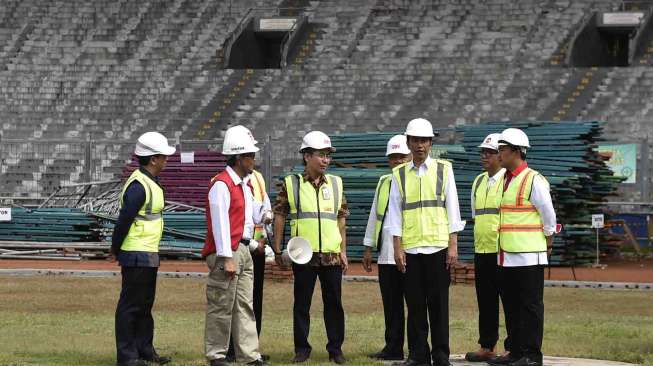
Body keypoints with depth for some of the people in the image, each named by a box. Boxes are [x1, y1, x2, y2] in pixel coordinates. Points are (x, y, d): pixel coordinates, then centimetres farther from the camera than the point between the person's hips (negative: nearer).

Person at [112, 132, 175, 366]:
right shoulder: (138, 186, -20)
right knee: (130, 305, -4)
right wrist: (116, 250, -11)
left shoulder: (151, 183, 13)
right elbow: (124, 220, -20)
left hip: (148, 255, 10)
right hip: (136, 256, -10)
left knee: (145, 303, 17)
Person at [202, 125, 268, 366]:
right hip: (227, 252, -10)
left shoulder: (245, 183, 16)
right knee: (221, 306, -3)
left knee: (245, 306, 10)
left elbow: (253, 214, 27)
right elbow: (220, 223, -19)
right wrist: (227, 258, -21)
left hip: (243, 250, 10)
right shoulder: (221, 185, -15)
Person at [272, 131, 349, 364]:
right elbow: (279, 216, 4)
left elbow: (341, 219, 13)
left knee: (333, 302, 5)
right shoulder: (291, 184, 1)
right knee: (302, 303, 3)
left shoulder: (336, 184, 10)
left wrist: (343, 251, 7)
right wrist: (277, 250, 1)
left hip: (332, 256, 2)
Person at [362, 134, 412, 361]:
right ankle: (393, 348, 14)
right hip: (386, 256, 6)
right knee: (391, 306, 8)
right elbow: (374, 216, 21)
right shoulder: (384, 183, 17)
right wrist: (368, 248, 19)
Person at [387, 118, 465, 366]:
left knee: (438, 303, 0)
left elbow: (452, 209, 3)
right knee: (415, 304, 3)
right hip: (410, 249, 1)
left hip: (438, 247, -1)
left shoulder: (443, 170, 5)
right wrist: (398, 248, -1)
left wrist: (453, 246, -3)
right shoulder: (399, 175, 8)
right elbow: (394, 213, 7)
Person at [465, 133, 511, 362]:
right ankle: (486, 347, 15)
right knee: (485, 301, 9)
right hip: (481, 250, 7)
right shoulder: (478, 182, 16)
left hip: (504, 251, -7)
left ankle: (512, 349, 0)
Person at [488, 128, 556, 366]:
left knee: (530, 305, -4)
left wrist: (547, 242, 3)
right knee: (511, 306, 11)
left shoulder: (533, 180, -11)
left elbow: (548, 215, -7)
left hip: (528, 256, -8)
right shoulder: (505, 179, 14)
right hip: (506, 255, 8)